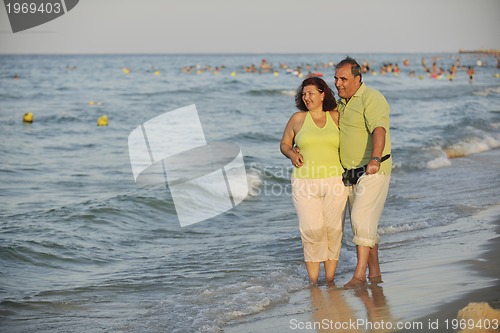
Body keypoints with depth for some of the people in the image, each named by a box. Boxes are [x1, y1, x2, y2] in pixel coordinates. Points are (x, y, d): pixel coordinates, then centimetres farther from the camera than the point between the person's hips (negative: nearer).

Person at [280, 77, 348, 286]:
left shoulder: (336, 117, 7)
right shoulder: (297, 119, 5)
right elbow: (284, 144, 15)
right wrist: (292, 154, -6)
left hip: (334, 182, 1)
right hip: (305, 183, -1)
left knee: (333, 230, 0)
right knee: (311, 230, -11)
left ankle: (330, 280, 11)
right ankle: (312, 281, -1)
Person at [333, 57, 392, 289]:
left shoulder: (372, 98, -13)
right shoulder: (340, 104, 14)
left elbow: (379, 130, -28)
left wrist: (375, 159, -43)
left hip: (373, 171, -8)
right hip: (350, 173, 8)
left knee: (362, 219, -17)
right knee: (362, 224, 10)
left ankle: (359, 274, -15)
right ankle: (375, 273, 18)